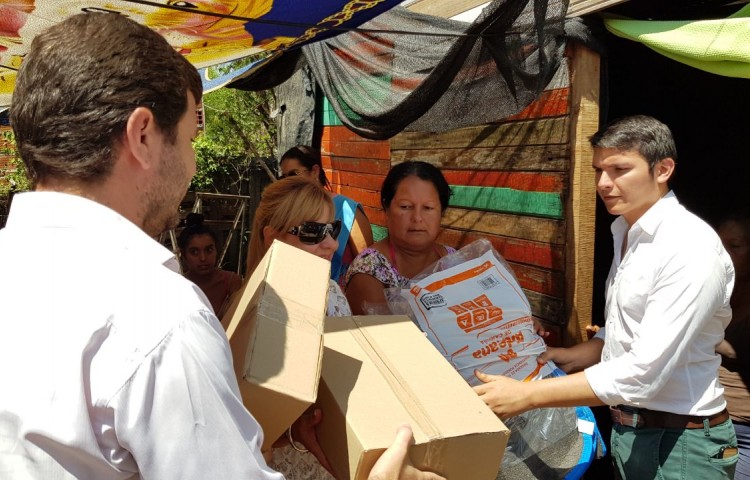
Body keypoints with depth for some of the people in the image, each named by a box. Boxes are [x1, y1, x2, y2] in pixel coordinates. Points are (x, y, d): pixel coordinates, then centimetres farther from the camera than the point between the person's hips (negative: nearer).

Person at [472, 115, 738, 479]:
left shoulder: (692, 247, -21)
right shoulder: (626, 234, 6)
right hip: (626, 430, 7)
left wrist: (527, 395, -27)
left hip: (679, 442, -7)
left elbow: (644, 372, -27)